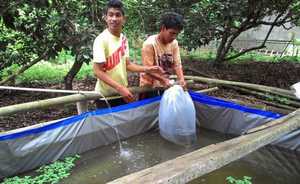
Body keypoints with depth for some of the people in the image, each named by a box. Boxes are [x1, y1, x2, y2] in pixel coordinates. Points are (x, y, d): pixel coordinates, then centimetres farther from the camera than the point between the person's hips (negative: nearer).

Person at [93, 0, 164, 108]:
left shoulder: (124, 39, 4)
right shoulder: (101, 40, -16)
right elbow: (98, 71, -19)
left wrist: (147, 69, -2)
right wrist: (120, 88, -26)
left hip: (122, 93, 6)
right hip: (105, 96, -6)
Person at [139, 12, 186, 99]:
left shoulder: (174, 43, -5)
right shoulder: (149, 44, -21)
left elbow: (177, 64, -6)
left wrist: (181, 79, -23)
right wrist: (163, 80, -32)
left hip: (165, 85, 5)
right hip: (149, 86, -5)